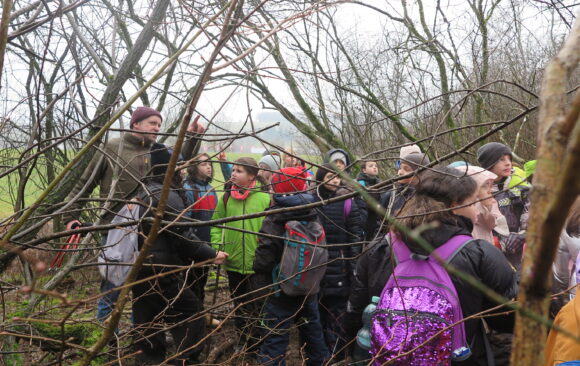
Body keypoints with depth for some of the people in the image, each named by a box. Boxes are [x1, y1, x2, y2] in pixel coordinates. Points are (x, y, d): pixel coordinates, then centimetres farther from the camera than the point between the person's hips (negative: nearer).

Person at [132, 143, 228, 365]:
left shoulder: (145, 191, 13)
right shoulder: (168, 195, -16)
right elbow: (182, 237, -18)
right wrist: (211, 255, -8)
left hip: (140, 268, 9)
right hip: (159, 271, -9)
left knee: (147, 322, 15)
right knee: (191, 312, 2)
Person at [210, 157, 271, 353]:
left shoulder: (265, 198, -11)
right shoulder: (227, 197, 2)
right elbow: (216, 223, 10)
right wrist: (217, 246, -2)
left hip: (257, 264, -4)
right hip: (233, 262, 4)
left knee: (256, 307, 7)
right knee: (239, 306, 19)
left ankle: (258, 346, 24)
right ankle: (244, 342, 36)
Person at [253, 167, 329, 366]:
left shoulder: (274, 221, -21)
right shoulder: (313, 216, -1)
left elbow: (263, 262, -22)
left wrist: (266, 282, -4)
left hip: (282, 291, -6)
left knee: (275, 340, 1)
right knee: (312, 329, 23)